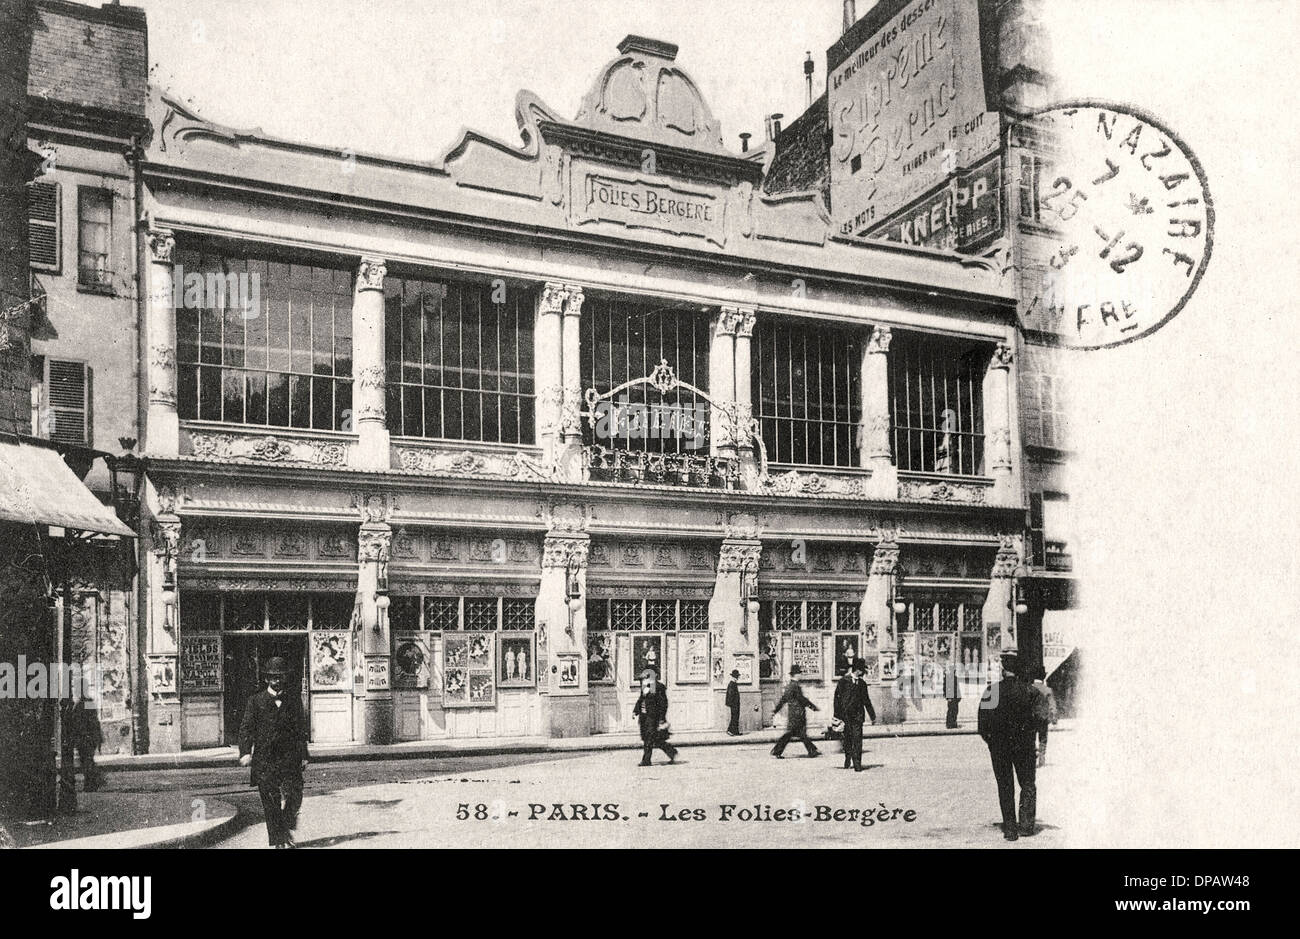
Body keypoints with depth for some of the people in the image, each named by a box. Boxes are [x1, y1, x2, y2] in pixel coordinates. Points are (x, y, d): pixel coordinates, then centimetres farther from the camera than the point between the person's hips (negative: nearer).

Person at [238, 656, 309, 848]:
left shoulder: (293, 699, 12)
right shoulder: (256, 701, 7)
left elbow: (301, 729, 13)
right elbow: (246, 728, 1)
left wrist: (303, 756, 9)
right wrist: (245, 752, -14)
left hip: (289, 758, 1)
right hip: (264, 759, -1)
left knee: (293, 798, -8)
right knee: (271, 802, -1)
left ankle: (286, 832, 15)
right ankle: (277, 840, 9)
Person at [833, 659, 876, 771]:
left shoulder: (862, 683, 11)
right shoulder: (844, 681, -1)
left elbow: (866, 701, 20)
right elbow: (837, 698, -3)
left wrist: (872, 716, 20)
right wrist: (837, 715, -7)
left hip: (858, 715, 2)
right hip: (846, 715, -2)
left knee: (857, 739, -8)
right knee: (847, 739, 7)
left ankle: (857, 765, -7)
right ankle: (847, 761, 27)